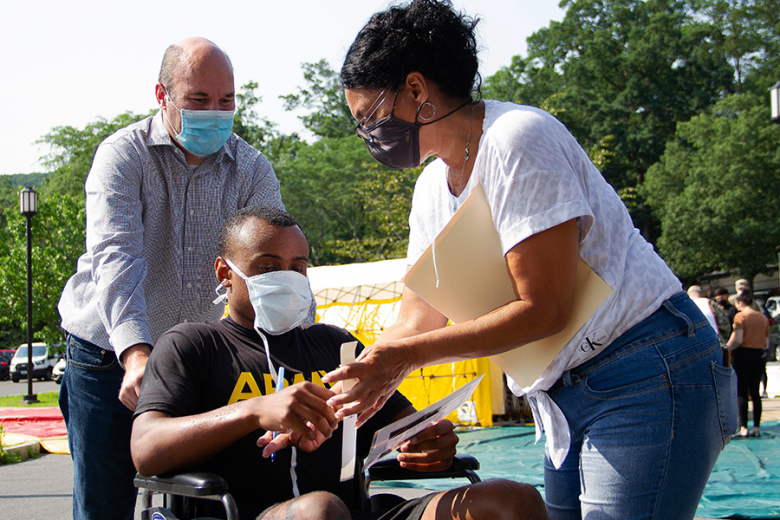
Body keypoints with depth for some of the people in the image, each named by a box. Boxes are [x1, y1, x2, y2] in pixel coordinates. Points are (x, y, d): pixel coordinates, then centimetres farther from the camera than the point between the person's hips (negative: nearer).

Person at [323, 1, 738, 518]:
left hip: (646, 375, -9)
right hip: (566, 398, 9)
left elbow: (544, 310, -19)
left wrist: (408, 355, -18)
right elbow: (417, 321, 13)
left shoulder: (518, 138, -16)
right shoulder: (432, 189, 11)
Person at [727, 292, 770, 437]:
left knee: (741, 392, -1)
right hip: (759, 356, 5)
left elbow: (738, 339, -18)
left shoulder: (740, 316, -9)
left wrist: (726, 349, -7)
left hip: (743, 354, -5)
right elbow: (766, 342, 10)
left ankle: (743, 428, -3)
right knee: (755, 392, 9)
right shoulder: (763, 318, 9)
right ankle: (756, 428, 8)